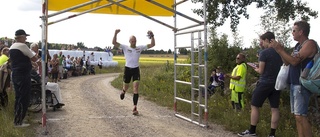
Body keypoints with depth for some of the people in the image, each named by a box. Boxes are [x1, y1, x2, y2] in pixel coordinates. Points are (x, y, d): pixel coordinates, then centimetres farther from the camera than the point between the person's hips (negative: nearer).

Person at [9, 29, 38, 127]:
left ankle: (17, 119, 20)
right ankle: (18, 121, -1)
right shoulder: (22, 46, -13)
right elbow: (34, 59, -10)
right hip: (23, 75, -9)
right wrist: (36, 56, 10)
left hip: (15, 74, 9)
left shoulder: (11, 48, 14)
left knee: (18, 98, 14)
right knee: (24, 99, -4)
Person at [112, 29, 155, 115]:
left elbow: (152, 44, 1)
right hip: (127, 69, 0)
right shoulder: (125, 48, -3)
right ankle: (123, 92, 56)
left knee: (136, 88, -12)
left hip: (136, 70, 0)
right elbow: (114, 42, -11)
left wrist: (152, 36, -13)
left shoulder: (140, 48, 2)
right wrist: (115, 33, -24)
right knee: (126, 87, 14)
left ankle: (135, 108, -13)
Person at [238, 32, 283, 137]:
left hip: (265, 83, -6)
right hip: (276, 83, 6)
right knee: (275, 108, 5)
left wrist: (256, 69, 10)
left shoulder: (264, 52, -12)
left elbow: (261, 71, -13)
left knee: (255, 106, 5)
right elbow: (281, 68, 16)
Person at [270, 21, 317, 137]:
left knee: (300, 116, -14)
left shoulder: (309, 44, -9)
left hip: (302, 85, -9)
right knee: (297, 116, 8)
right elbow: (287, 62, 23)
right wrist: (280, 50, 10)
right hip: (294, 84, 9)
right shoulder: (298, 45, 18)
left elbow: (294, 61, -19)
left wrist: (280, 50, -12)